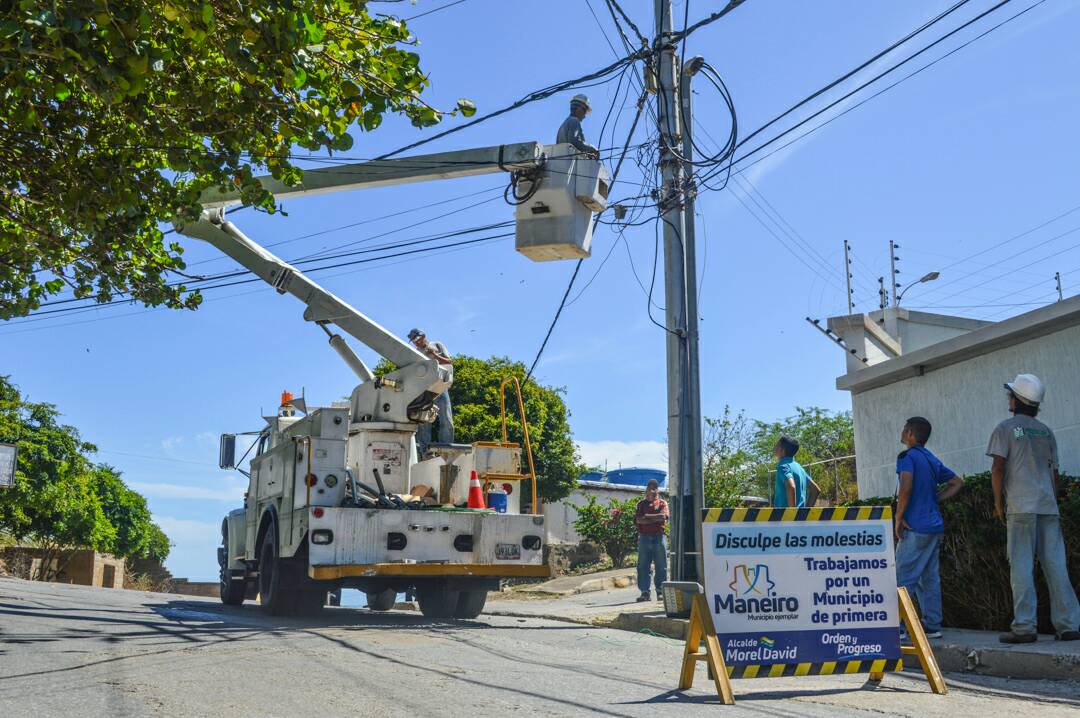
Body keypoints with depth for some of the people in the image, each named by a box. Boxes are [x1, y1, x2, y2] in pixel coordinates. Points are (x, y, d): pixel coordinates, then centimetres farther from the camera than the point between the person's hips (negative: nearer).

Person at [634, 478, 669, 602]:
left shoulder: (662, 503, 11)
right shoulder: (641, 503, 14)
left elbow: (664, 517, -8)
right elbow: (638, 519, -1)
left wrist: (646, 517, -4)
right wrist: (655, 519, -7)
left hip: (658, 536, -1)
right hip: (644, 537, 1)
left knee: (661, 566, -1)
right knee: (643, 566, -2)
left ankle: (660, 591, 4)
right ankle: (645, 592, 0)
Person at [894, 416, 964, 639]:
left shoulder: (907, 456, -8)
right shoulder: (932, 460, 16)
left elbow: (905, 487, -22)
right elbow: (957, 482, 24)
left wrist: (898, 519, -15)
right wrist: (935, 499, 15)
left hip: (915, 528, -8)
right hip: (935, 527, 8)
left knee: (903, 579, -6)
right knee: (930, 577, 11)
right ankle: (932, 625, 12)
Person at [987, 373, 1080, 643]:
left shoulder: (1006, 428, -1)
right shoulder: (1046, 432, 16)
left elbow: (998, 468, -8)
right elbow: (1055, 473, 17)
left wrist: (998, 503, -1)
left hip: (1020, 507, -5)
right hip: (1049, 507, 5)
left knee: (1021, 567, -5)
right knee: (1056, 565, 5)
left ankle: (1024, 627, -8)